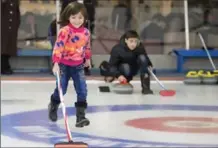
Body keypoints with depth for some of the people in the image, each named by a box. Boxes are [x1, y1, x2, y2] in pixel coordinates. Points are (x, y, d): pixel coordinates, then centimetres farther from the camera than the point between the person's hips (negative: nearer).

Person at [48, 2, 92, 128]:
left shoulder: (86, 32, -2)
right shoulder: (65, 31, -20)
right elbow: (58, 46, -26)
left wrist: (87, 59, 27)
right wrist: (56, 63, -34)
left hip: (78, 66, 4)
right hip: (64, 65, -4)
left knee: (82, 90, -8)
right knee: (61, 90, 7)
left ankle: (81, 116, -3)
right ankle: (53, 106, 38)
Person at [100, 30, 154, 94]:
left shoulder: (140, 47, -21)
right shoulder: (117, 49, -28)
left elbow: (146, 58, -2)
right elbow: (112, 65, -27)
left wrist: (149, 65, -20)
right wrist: (118, 75, -43)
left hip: (133, 68, 3)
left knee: (142, 57, -26)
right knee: (125, 67, -37)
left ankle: (145, 87, -25)